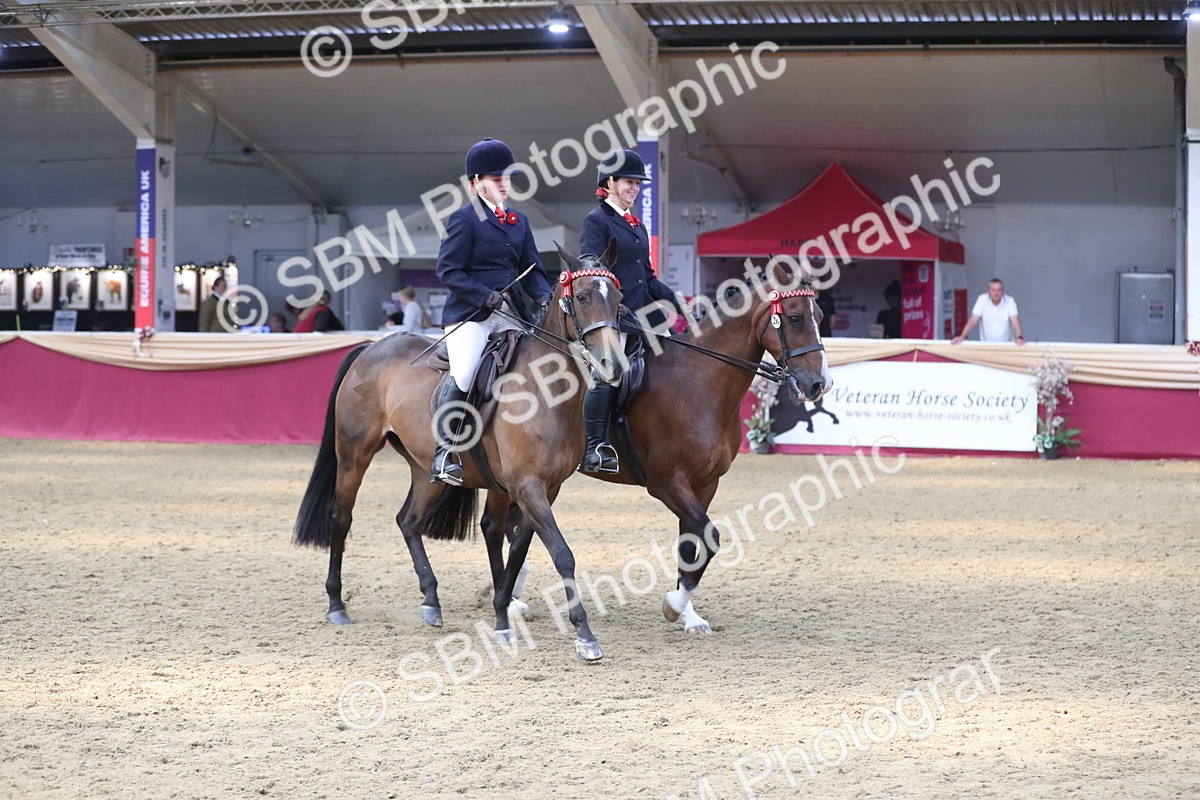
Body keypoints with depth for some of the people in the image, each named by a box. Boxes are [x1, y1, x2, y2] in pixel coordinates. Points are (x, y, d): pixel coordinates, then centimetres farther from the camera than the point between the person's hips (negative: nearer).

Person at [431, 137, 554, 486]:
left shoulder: (519, 221, 18)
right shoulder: (465, 219, -3)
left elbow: (532, 270, 17)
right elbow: (449, 271, -8)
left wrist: (544, 299, -3)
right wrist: (485, 296, -18)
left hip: (509, 314, 7)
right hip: (470, 314, -7)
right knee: (462, 376, -24)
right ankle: (444, 452, -17)